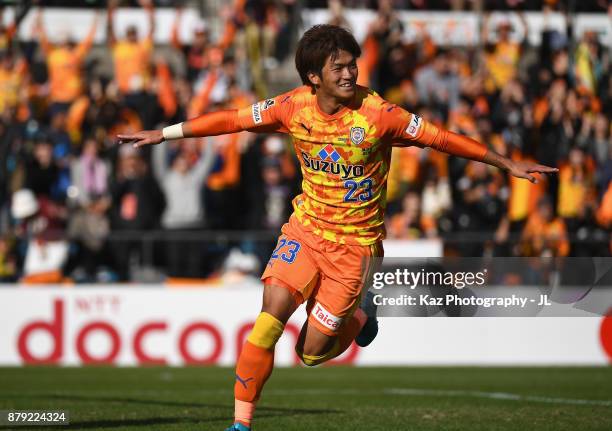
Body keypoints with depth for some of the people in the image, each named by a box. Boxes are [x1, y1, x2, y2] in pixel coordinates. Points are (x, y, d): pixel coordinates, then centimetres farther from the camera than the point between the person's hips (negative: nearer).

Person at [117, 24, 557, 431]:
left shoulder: (376, 114, -19)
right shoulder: (294, 106, -8)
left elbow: (442, 138, -13)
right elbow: (232, 119, 1)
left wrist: (507, 163, -11)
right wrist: (162, 134, 4)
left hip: (355, 242, -3)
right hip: (306, 228, 3)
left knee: (311, 353, 0)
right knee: (272, 311, -18)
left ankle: (358, 316, 34)